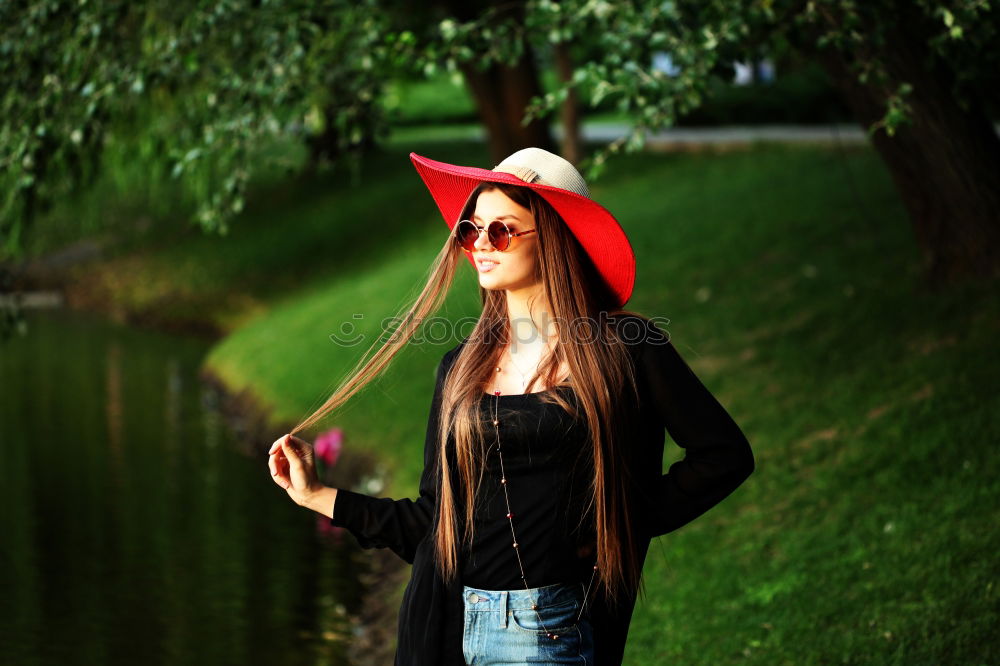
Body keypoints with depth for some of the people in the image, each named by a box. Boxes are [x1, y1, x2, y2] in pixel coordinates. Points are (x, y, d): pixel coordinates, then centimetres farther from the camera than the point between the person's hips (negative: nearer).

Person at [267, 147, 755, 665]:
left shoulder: (622, 349, -4)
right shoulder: (461, 367, 9)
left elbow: (725, 453, -3)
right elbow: (436, 520, 10)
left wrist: (631, 524, -4)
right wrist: (318, 497, 7)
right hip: (449, 620, 4)